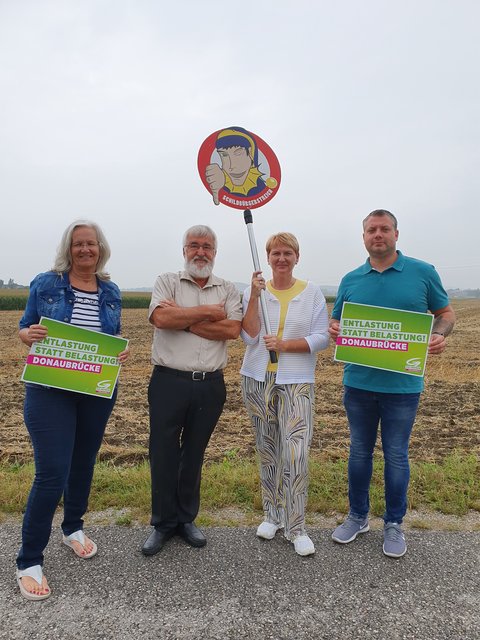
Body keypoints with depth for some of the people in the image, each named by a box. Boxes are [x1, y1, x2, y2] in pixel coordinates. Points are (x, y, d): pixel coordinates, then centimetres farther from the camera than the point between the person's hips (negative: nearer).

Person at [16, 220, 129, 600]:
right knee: (52, 473, -7)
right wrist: (30, 335, -21)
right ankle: (29, 561, 11)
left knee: (84, 463, 17)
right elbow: (24, 330, 2)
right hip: (51, 391, -4)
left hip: (98, 392, 4)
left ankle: (73, 527, 42)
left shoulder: (111, 292, 5)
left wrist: (122, 352, -8)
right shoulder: (46, 284, -4)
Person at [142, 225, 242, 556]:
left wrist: (183, 320, -11)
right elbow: (161, 318, -16)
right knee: (163, 454, 7)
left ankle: (186, 518, 32)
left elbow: (232, 330, -8)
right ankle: (163, 523, 25)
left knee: (194, 454, 15)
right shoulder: (167, 281, 4)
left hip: (210, 385, 2)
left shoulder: (228, 289, 8)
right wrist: (209, 311, -9)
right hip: (169, 382, -1)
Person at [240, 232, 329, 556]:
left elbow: (322, 338, -3)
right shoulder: (254, 291, 3)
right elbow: (249, 337, -7)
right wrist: (255, 297, -15)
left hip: (296, 382, -2)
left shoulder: (312, 292, 1)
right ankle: (272, 514, 30)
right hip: (259, 379, 2)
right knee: (267, 451, 12)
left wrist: (284, 344, -15)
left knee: (296, 453, -9)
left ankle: (296, 527, 8)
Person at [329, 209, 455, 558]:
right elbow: (336, 322, 13)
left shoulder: (423, 273, -1)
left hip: (402, 384, -2)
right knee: (360, 452, 15)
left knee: (396, 456, 10)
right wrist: (334, 329, -11)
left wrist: (439, 335, -16)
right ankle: (358, 516, 34)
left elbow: (446, 313, 6)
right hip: (358, 382, 3)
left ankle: (394, 524, 30)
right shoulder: (351, 280, 6)